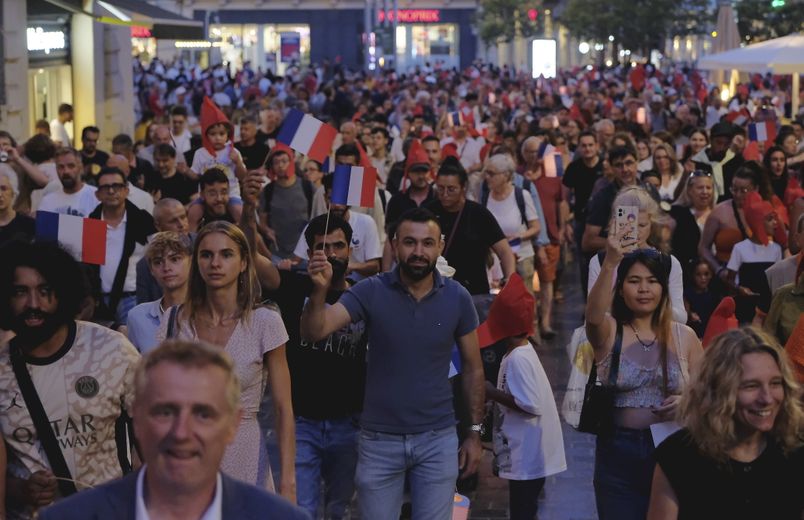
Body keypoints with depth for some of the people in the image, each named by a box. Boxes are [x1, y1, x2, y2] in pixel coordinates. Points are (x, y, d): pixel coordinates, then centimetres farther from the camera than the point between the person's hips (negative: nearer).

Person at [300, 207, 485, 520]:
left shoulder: (457, 298, -5)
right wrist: (320, 290, -39)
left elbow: (472, 368, 5)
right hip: (379, 439, 0)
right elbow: (313, 333, -20)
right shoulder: (371, 292, -10)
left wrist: (475, 431, 3)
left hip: (438, 439, 1)